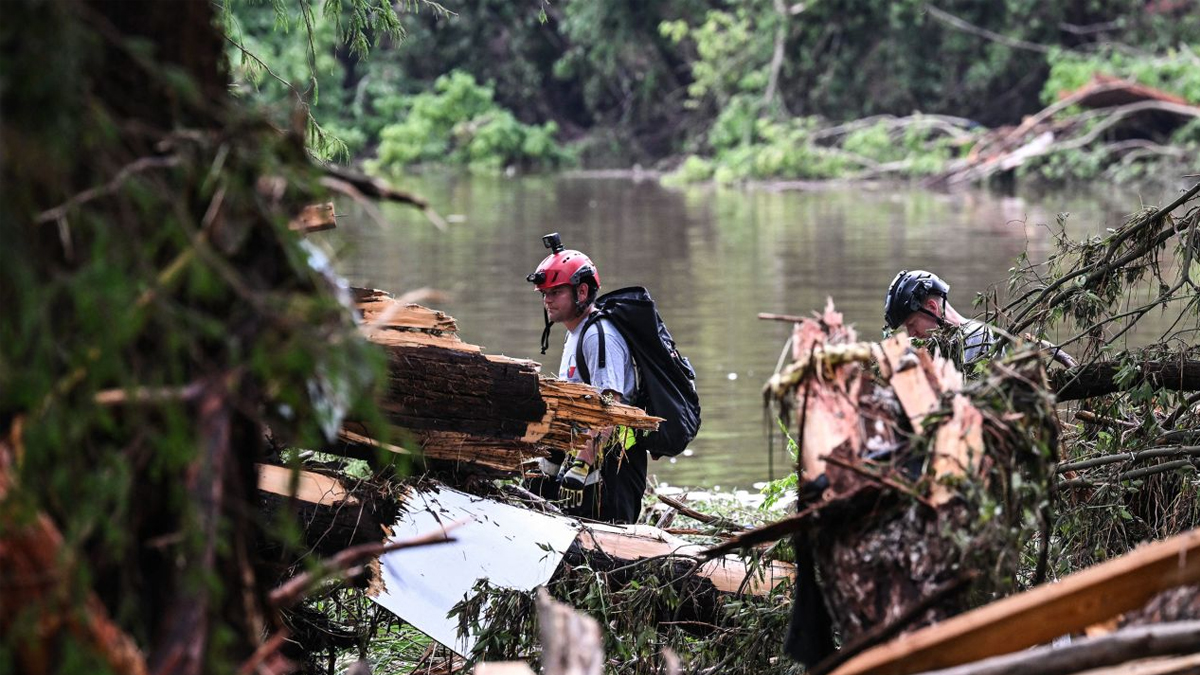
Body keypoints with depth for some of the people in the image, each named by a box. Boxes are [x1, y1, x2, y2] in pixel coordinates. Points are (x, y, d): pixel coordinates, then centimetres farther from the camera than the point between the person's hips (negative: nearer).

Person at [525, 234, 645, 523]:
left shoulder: (600, 337, -14)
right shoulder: (575, 336, 19)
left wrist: (581, 468, -29)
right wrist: (550, 462, 25)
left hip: (610, 463, -10)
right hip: (583, 457, 10)